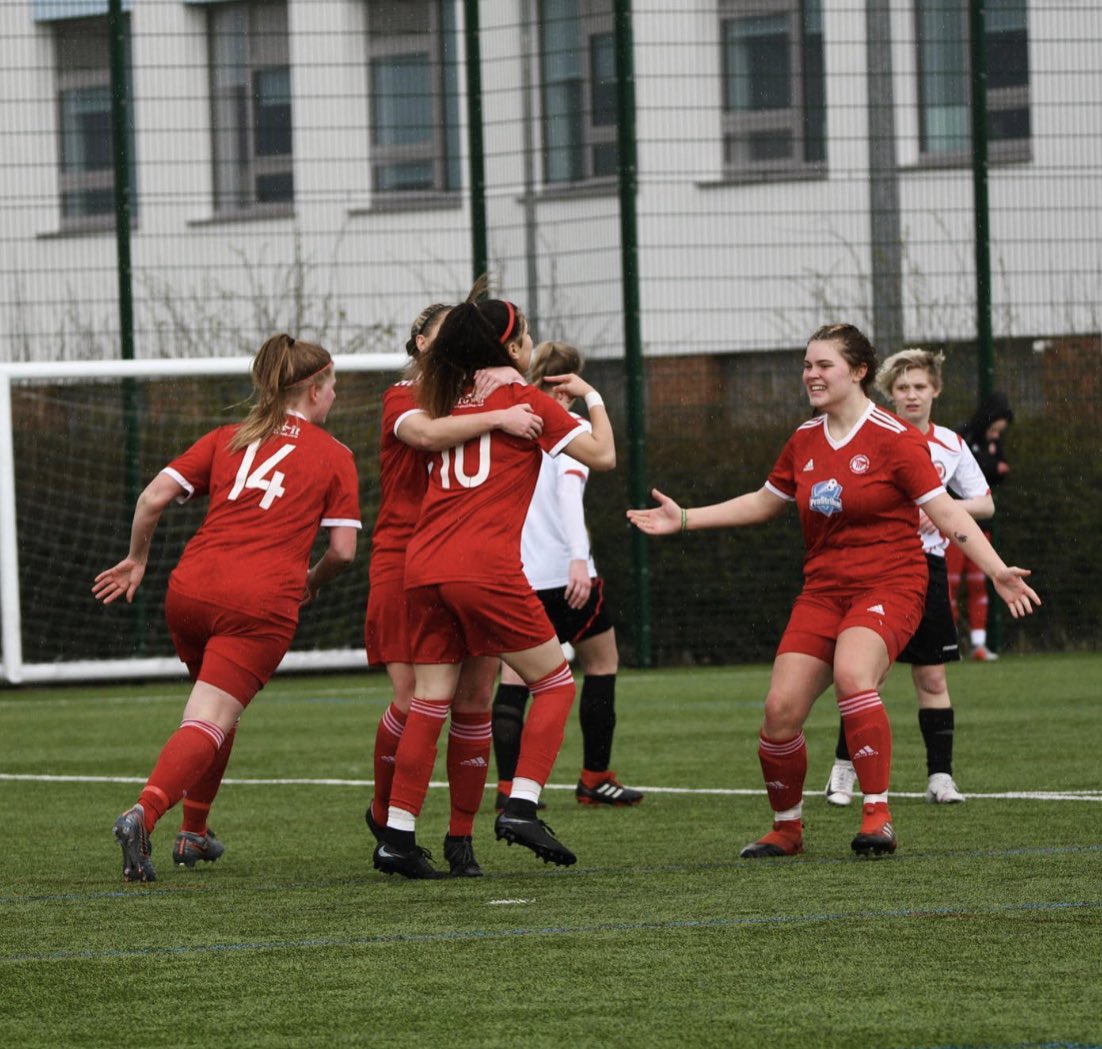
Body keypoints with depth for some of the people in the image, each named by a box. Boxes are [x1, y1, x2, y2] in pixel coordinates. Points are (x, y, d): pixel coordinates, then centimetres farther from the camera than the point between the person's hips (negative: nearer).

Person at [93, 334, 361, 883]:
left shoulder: (227, 439, 18)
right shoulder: (334, 456, 11)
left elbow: (153, 497, 8)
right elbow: (343, 549, 4)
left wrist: (137, 560, 22)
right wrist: (310, 583, 24)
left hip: (191, 589, 4)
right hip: (263, 603, -4)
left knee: (215, 709, 27)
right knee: (210, 722, -10)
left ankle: (193, 833, 28)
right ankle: (144, 813, -34)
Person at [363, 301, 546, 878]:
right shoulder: (402, 399, -1)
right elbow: (428, 433, -23)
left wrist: (506, 381, -8)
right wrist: (496, 417, -32)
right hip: (404, 564, -5)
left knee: (473, 700, -4)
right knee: (413, 702, -12)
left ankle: (461, 836, 5)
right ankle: (383, 815, 12)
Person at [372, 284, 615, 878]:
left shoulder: (448, 401, 17)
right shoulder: (524, 401, 2)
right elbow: (603, 455, 4)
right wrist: (592, 398, 21)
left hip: (424, 568, 6)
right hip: (485, 569, -6)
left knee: (429, 701, 7)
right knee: (555, 682, 8)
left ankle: (397, 836, 1)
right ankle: (520, 807, -6)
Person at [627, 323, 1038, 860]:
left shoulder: (895, 438, -8)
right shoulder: (805, 440, 10)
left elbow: (946, 513, -10)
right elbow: (763, 502, 25)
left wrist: (997, 572, -21)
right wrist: (684, 519, 23)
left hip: (888, 586, -6)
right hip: (823, 589, 6)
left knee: (851, 674, -34)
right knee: (781, 709, -8)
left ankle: (877, 816, -27)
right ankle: (786, 829, 15)